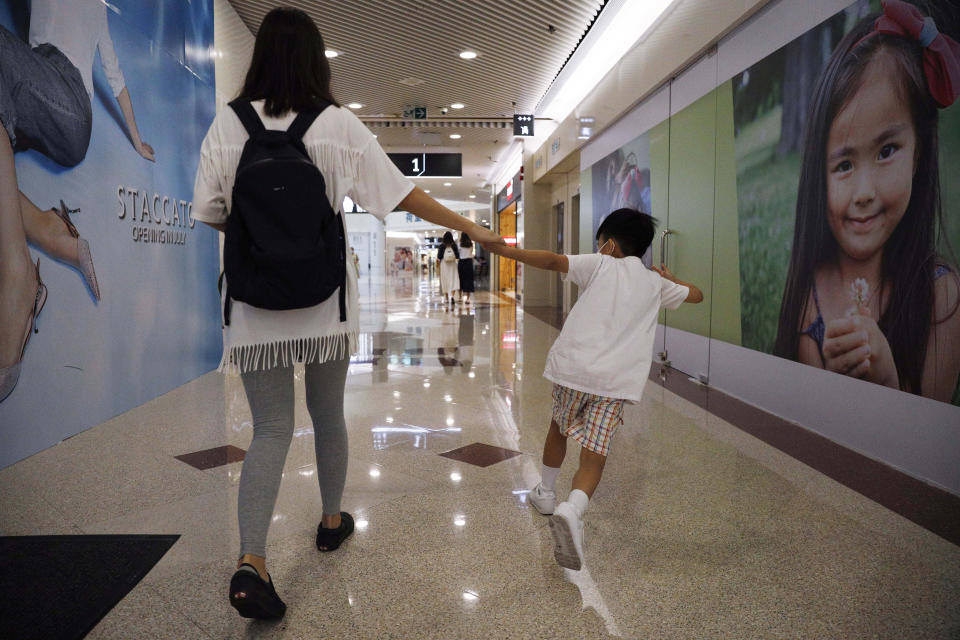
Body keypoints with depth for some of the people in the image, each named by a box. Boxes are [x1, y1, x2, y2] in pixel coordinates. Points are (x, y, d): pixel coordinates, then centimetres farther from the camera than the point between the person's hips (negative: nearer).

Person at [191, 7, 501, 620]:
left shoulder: (228, 123, 0)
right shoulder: (339, 124, -3)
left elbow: (210, 213, 2)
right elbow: (404, 194, -2)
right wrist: (469, 226, 9)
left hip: (256, 300, 1)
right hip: (324, 298, 0)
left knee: (271, 428, 5)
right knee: (328, 415, 16)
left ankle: (252, 561, -9)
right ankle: (333, 521, 35)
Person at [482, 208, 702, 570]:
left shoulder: (600, 265, 7)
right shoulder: (655, 283, 18)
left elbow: (553, 261, -8)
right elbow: (697, 295, 35)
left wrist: (502, 249, -8)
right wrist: (670, 279, 52)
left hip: (573, 366, -1)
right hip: (616, 380, 1)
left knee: (559, 427, 26)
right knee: (594, 456, -2)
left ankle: (545, 491, 40)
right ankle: (573, 508, -29)